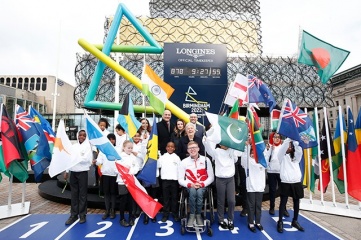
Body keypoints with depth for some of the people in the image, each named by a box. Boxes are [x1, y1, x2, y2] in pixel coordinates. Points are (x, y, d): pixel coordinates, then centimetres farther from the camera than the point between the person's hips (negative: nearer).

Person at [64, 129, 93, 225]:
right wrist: (66, 171, 8)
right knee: (74, 194, 12)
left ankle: (82, 215, 15)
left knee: (82, 194, 4)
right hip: (73, 172, 5)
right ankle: (73, 215, 22)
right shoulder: (73, 146, 11)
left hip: (82, 172, -5)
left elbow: (87, 159, -17)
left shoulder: (88, 146, -5)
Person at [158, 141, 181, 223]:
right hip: (165, 180, 0)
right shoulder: (162, 157, 6)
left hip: (174, 180, 0)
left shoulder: (177, 157, 7)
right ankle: (165, 215, 16)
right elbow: (157, 166, 2)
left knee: (174, 198, 7)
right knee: (166, 198, 6)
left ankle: (175, 214, 19)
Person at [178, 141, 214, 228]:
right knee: (193, 191, -33)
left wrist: (202, 184, -16)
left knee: (199, 192, -33)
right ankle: (192, 215, -14)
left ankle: (198, 215, -11)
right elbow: (180, 180, -1)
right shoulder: (184, 162, -2)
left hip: (202, 186, 0)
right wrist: (190, 184, -18)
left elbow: (211, 177, 0)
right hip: (190, 186, 0)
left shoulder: (206, 160, -2)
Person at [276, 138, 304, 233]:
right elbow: (283, 146, -13)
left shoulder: (296, 156, 12)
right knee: (283, 202, 1)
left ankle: (295, 221, 28)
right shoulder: (282, 156, 3)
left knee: (296, 202, 13)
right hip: (285, 182, -4)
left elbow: (299, 149, -8)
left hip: (297, 182, 4)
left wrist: (294, 140, -17)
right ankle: (280, 222, 10)